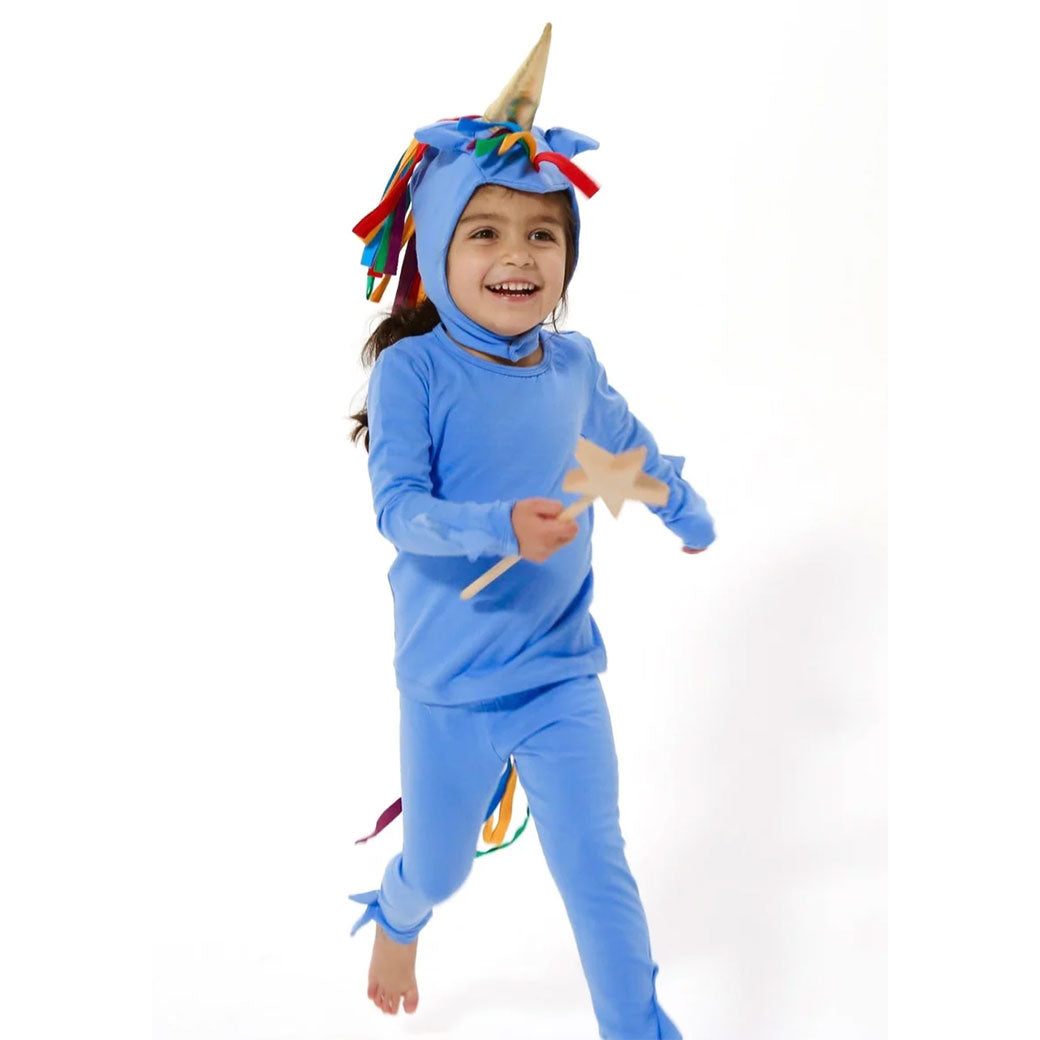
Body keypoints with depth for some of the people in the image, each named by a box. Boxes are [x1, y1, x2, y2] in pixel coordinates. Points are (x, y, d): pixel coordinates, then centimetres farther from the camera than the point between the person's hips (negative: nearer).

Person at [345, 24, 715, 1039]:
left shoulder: (574, 365, -1)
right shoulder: (411, 372, -15)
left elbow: (630, 443, 20)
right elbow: (399, 511, -22)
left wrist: (686, 511, 35)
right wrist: (503, 528, -39)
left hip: (564, 677, 3)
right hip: (451, 687, -2)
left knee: (598, 872, 4)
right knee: (440, 868, 19)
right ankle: (395, 919, 55)